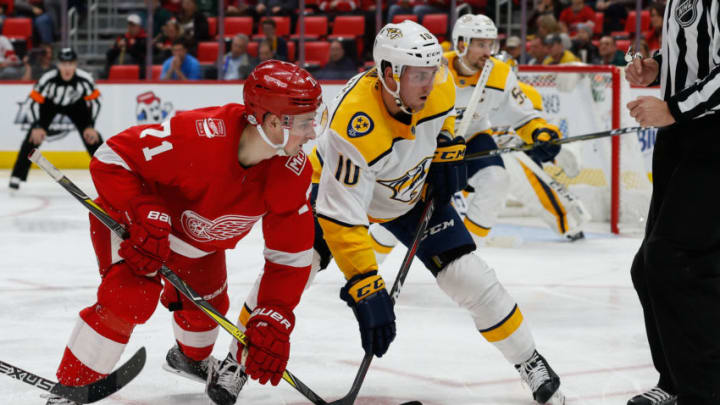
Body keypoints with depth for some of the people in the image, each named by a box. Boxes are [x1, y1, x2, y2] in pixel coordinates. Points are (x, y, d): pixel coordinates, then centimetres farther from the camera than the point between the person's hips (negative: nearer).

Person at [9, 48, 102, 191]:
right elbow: (35, 101, -25)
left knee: (92, 137, -8)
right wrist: (37, 127, -29)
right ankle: (17, 175, -9)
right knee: (34, 136, -16)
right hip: (49, 103, -1)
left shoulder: (85, 79, -31)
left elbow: (94, 101, -19)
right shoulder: (48, 79, -35)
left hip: (75, 104, 1)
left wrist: (90, 126, -22)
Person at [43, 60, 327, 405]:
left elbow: (291, 254, -16)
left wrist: (273, 321, -24)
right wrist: (145, 217, -43)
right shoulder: (199, 136, -42)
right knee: (131, 297, -26)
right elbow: (111, 157, -34)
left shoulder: (293, 173, -23)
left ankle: (191, 358, 58)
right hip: (129, 218, -6)